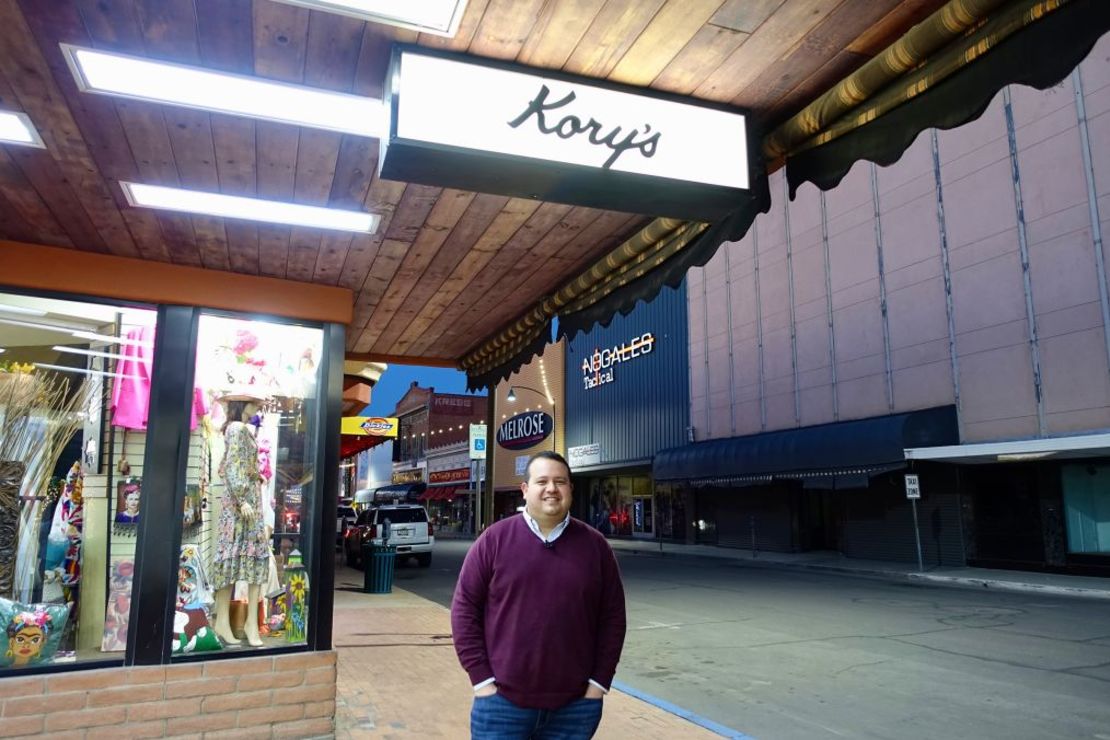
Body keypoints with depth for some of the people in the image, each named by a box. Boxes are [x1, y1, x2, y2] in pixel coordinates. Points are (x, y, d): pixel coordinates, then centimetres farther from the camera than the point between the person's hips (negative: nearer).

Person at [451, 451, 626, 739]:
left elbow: (613, 617, 5)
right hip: (502, 703, -1)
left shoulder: (594, 544, 2)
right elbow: (464, 608, -1)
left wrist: (599, 681, 0)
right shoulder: (494, 539, -3)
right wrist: (481, 678, -5)